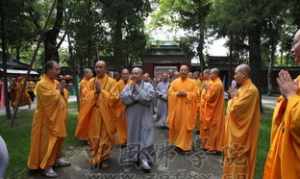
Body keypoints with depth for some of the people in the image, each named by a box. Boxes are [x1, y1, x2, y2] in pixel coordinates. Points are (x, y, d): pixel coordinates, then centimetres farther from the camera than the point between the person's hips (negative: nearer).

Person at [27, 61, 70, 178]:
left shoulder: (55, 82, 9)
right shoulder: (42, 84, -18)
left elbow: (65, 95, 11)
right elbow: (52, 99, -26)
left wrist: (62, 91, -9)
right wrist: (58, 90, -13)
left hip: (58, 117, 9)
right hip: (47, 118, -9)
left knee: (58, 140, 18)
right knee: (47, 142, -1)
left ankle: (56, 159, 33)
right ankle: (46, 166, 10)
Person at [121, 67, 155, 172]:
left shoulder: (148, 86, -2)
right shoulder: (128, 86, 5)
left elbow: (148, 98, -19)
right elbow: (123, 98, -11)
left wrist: (136, 88, -14)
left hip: (144, 117, -2)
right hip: (132, 117, 3)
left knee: (145, 137, -3)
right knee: (133, 136, 11)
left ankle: (144, 159, 6)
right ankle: (135, 157, 26)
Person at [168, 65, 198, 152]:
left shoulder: (192, 82, 3)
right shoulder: (174, 82, 7)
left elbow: (195, 94, -3)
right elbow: (170, 93, 2)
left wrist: (186, 94, -17)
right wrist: (177, 93, -14)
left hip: (187, 108, -2)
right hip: (176, 107, 2)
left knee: (186, 126, -1)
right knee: (176, 125, 7)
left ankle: (185, 144, 9)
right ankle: (177, 142, 24)